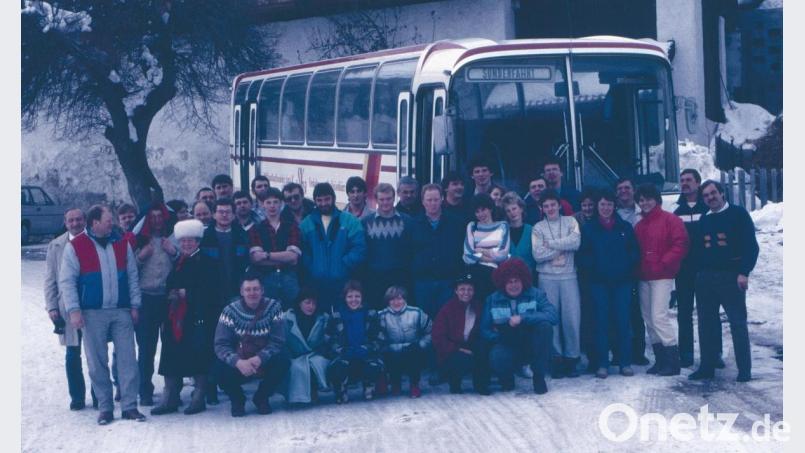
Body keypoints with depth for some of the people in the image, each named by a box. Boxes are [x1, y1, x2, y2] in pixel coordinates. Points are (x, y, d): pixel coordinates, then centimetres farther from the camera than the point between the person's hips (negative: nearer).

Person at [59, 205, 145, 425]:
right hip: (93, 314, -3)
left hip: (122, 311, 3)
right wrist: (74, 310, -10)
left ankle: (129, 406, 5)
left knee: (128, 359, -1)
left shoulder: (122, 244, 9)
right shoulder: (75, 246, -1)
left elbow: (132, 276, 12)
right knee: (98, 363, 2)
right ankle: (105, 408, 11)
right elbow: (66, 281, -3)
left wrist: (135, 305, 6)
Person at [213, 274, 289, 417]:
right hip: (238, 364, 0)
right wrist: (238, 362, -35)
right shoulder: (230, 311, -11)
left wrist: (259, 359, -32)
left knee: (283, 360, -29)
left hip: (265, 363, 0)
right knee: (218, 366, -29)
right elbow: (221, 345, -16)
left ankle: (261, 397, -1)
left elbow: (278, 341, -14)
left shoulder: (274, 307, -11)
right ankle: (237, 399, 3)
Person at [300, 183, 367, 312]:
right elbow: (303, 252, 6)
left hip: (343, 283, -2)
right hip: (316, 284, 2)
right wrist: (311, 269, -8)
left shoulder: (350, 221, 5)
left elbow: (359, 249, -4)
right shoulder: (306, 224, 12)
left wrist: (343, 267, -12)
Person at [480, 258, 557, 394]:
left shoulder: (536, 294, -3)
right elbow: (484, 330, -1)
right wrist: (497, 337, -20)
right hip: (507, 346, -1)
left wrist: (523, 318, -26)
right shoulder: (492, 300, 2)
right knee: (496, 357, -36)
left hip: (532, 347, 1)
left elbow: (553, 315, -20)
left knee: (545, 325, -29)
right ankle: (507, 378, 3)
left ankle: (539, 377, -14)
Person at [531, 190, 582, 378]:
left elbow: (576, 241, -9)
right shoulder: (538, 228, 6)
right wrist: (563, 247, -7)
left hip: (569, 277, 0)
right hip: (547, 278, 0)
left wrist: (551, 244, -8)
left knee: (572, 317, -2)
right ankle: (556, 358, 8)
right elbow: (538, 254, -6)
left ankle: (571, 358, 7)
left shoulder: (570, 221, 9)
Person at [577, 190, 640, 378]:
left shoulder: (625, 227, 9)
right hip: (599, 283, -1)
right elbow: (582, 255, 2)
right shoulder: (588, 228, 5)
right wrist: (591, 269, -11)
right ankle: (602, 364, 5)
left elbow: (635, 252, 7)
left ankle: (625, 362, 8)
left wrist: (627, 267, -7)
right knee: (600, 322, 0)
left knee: (623, 321, 1)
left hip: (622, 281, 1)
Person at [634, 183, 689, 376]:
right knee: (649, 319, 6)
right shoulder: (639, 226, 18)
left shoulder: (670, 220, -4)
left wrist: (664, 263, -16)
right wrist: (637, 268, 6)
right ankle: (660, 360, 12)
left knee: (659, 316, -15)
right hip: (643, 278, 8)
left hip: (662, 277, -8)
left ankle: (672, 360, -11)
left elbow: (680, 245, -11)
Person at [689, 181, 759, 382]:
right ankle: (707, 367, 13)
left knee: (738, 322, -6)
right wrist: (697, 273, 9)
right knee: (706, 323, 7)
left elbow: (751, 245, -7)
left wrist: (744, 272, -16)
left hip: (731, 276, -6)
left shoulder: (738, 214, -1)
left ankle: (744, 370, -4)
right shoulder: (704, 220, 16)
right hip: (705, 278, 6)